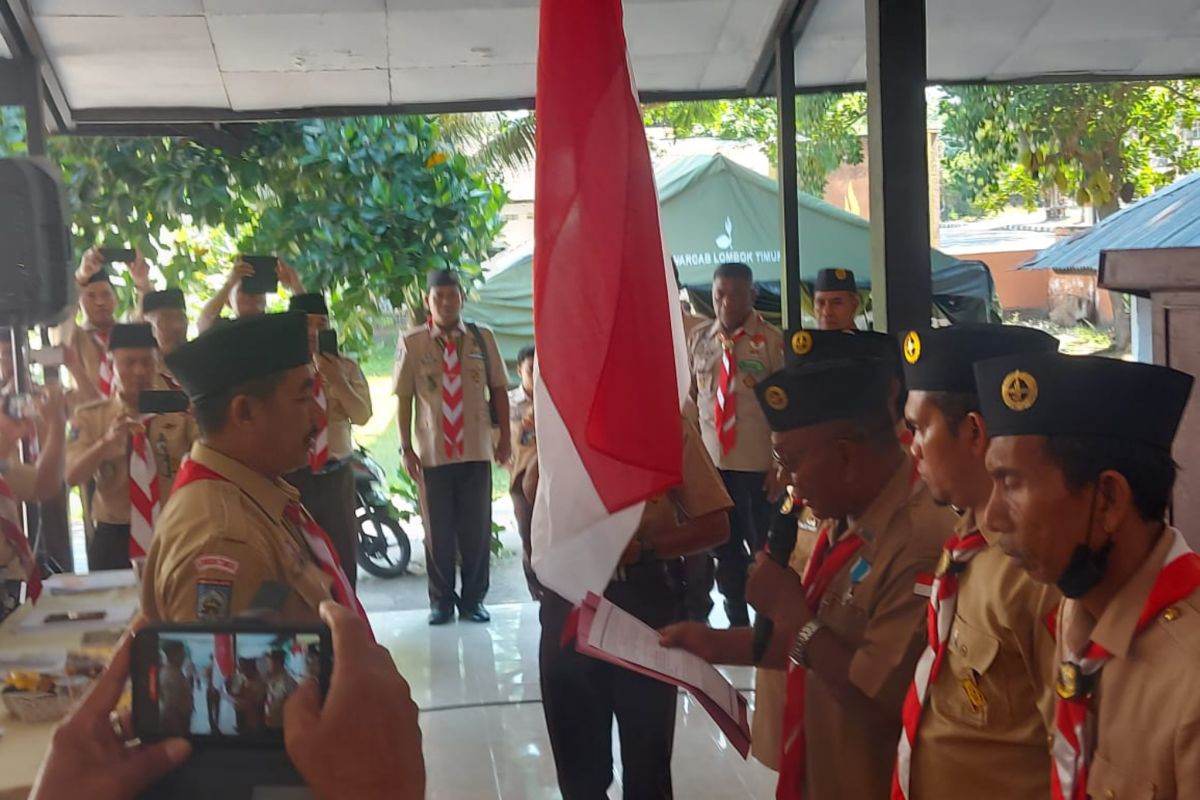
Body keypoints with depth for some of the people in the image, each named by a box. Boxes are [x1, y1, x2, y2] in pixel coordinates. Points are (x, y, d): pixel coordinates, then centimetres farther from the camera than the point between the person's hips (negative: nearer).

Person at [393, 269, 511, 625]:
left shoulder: (482, 338, 1)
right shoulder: (411, 343, -3)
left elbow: (498, 389, 6)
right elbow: (404, 398, -1)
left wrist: (505, 436, 5)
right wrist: (406, 448, -3)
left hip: (477, 450, 1)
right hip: (432, 452, -1)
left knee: (477, 530, 7)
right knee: (438, 531, 8)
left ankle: (473, 599, 21)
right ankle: (441, 601, 21)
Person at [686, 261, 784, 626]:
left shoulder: (772, 340, -6)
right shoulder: (697, 339, 5)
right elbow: (689, 397, 11)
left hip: (759, 464, -4)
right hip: (710, 462, 4)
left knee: (765, 548, 7)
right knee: (724, 548, 14)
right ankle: (737, 623, 29)